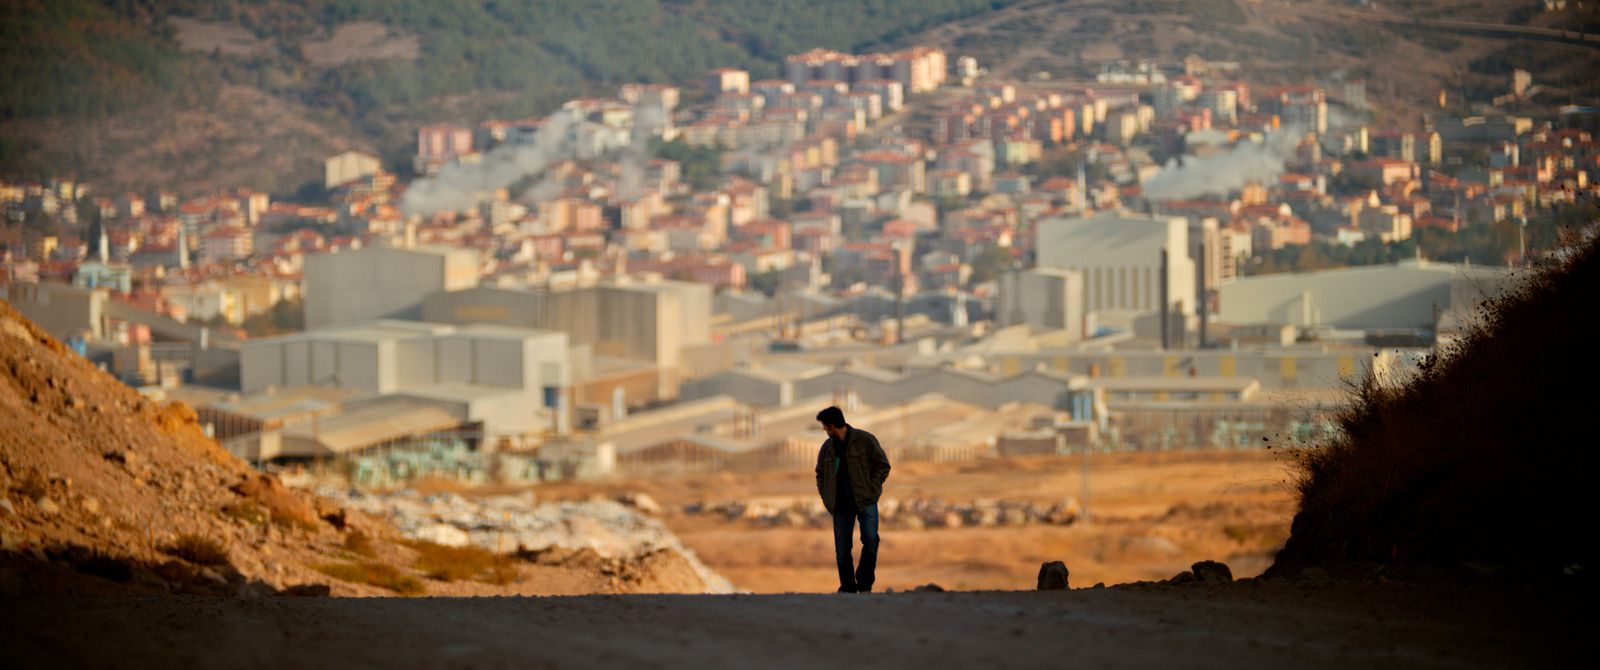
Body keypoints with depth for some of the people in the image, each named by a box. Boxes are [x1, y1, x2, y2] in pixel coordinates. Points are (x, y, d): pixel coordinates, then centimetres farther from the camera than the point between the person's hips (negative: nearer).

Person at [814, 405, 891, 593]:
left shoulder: (864, 440, -4)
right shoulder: (827, 448, 8)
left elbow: (883, 465, -1)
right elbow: (820, 474, 21)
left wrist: (870, 490, -9)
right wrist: (826, 497, 7)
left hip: (865, 501, -4)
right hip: (841, 505, 4)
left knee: (870, 540, -16)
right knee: (842, 549, 1)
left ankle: (864, 584, -3)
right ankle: (847, 588, 10)